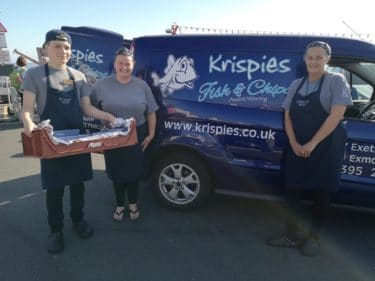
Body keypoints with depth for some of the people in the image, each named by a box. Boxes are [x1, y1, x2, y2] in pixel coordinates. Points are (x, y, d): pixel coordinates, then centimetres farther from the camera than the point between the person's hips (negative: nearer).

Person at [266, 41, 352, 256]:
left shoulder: (336, 80, -3)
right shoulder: (296, 84, 11)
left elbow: (336, 116, -13)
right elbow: (288, 117, 7)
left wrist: (312, 144, -17)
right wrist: (294, 143, -8)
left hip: (325, 148, -4)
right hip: (297, 148, 5)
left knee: (320, 192, 5)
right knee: (292, 190, 6)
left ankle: (314, 238, 22)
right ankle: (291, 236, 20)